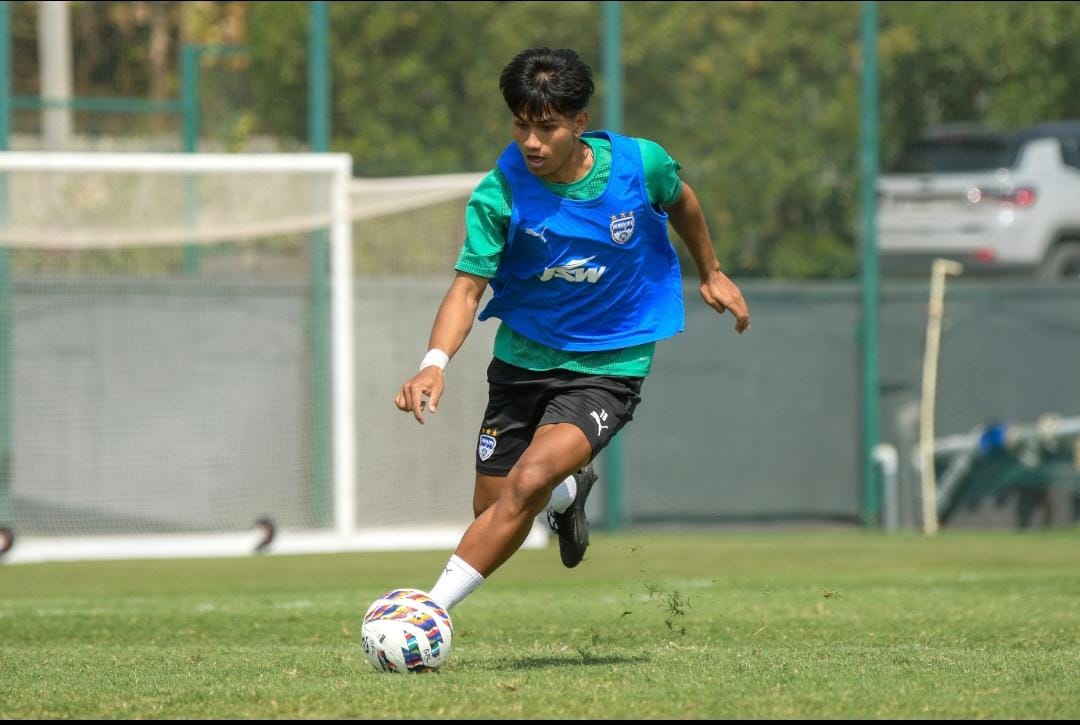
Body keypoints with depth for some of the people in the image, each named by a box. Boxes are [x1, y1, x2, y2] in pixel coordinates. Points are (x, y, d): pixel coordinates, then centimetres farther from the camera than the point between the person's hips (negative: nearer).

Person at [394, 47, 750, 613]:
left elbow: (680, 202, 10)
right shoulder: (499, 194, -18)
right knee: (491, 509, 10)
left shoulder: (640, 164, -14)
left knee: (528, 484, -24)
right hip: (522, 357, 2)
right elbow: (468, 286, -22)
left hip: (609, 367, -2)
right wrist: (435, 363, -40)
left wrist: (711, 273, 24)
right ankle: (568, 492, 46)